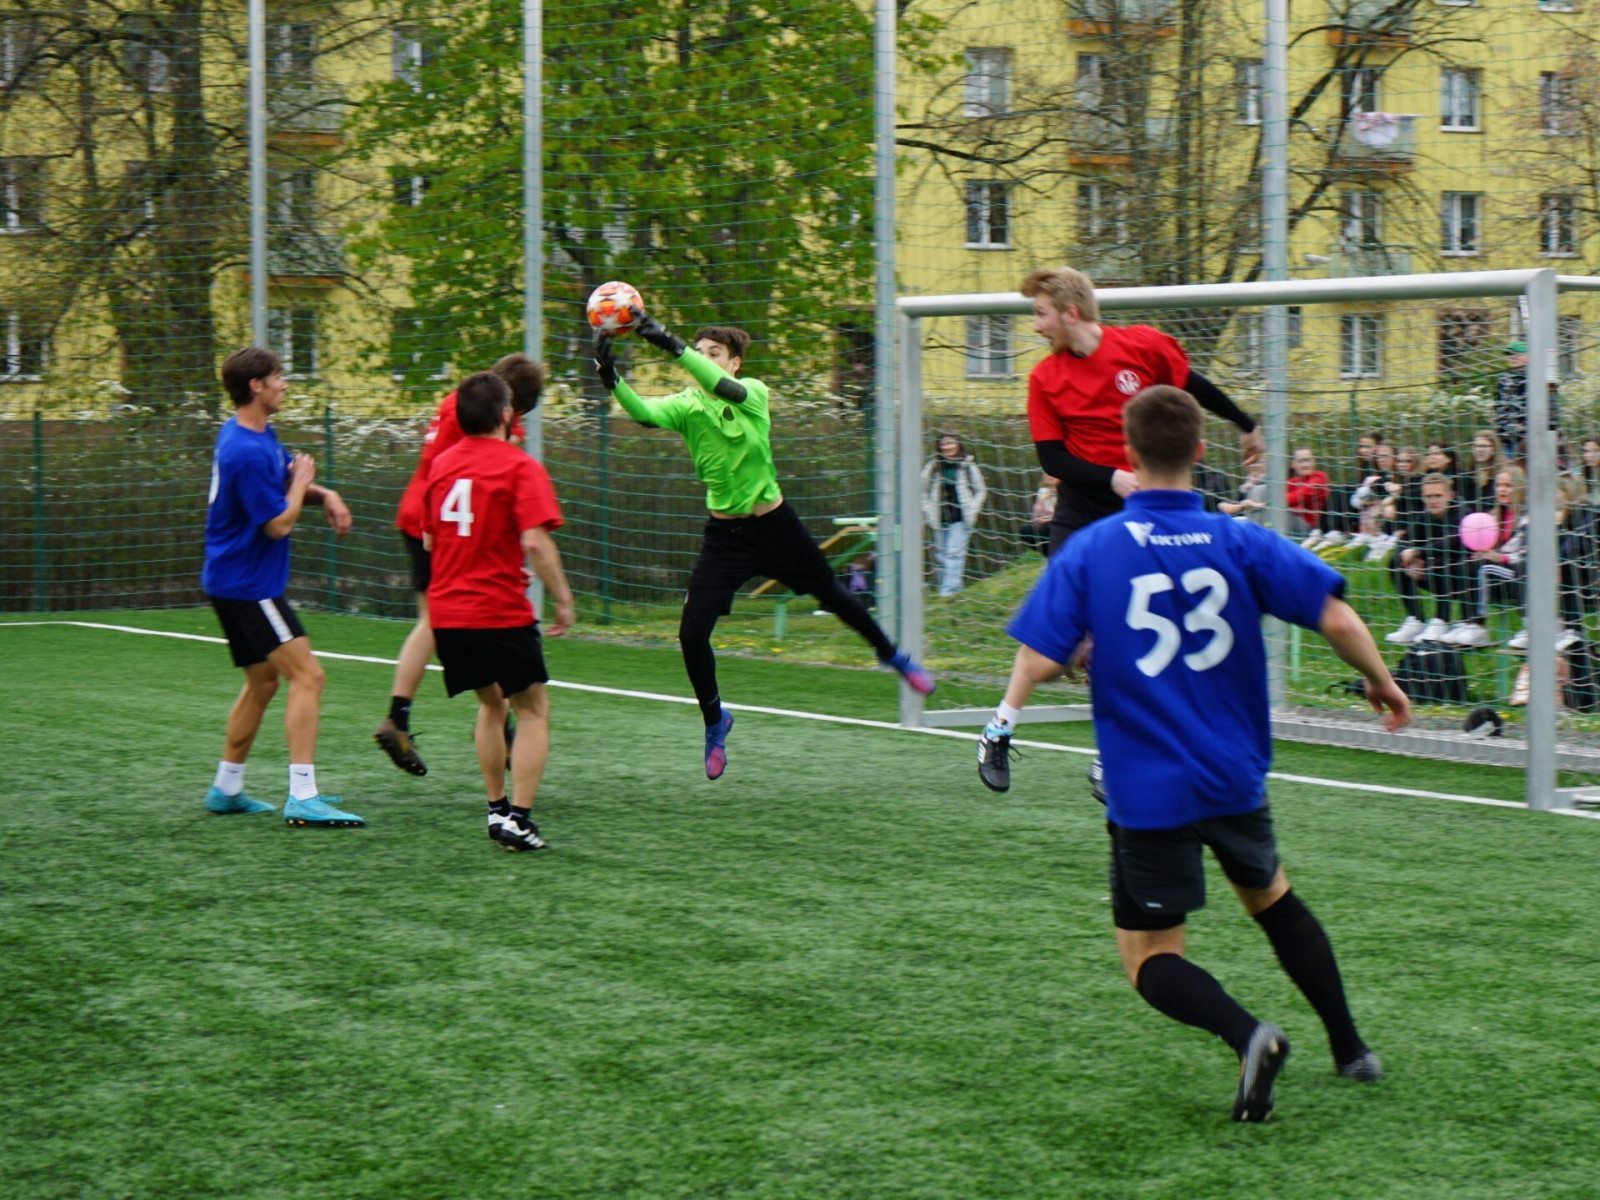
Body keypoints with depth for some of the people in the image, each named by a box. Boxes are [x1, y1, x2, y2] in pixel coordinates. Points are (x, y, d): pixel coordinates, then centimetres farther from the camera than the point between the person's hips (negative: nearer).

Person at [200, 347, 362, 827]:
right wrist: (301, 483, -5)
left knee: (263, 681, 20)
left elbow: (289, 478, 22)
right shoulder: (247, 452, -23)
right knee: (307, 676, -14)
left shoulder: (258, 433, 9)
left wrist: (325, 495, 2)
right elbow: (279, 524, -21)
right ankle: (303, 798, -19)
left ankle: (226, 788, 27)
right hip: (247, 585, -11)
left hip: (236, 582, 11)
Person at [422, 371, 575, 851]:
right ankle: (518, 819, -3)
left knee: (492, 703, 23)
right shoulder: (520, 468, -10)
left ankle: (497, 808, 25)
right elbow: (535, 543, -20)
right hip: (501, 611, -6)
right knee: (533, 710, 6)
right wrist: (562, 599, -11)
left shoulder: (442, 464, 8)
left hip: (446, 611, 6)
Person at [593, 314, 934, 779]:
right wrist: (611, 377, -49)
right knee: (692, 633, -9)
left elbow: (725, 389, -35)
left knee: (831, 595, 16)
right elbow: (643, 411, -29)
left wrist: (672, 345, -49)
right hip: (725, 533, 1)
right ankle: (714, 719, 16)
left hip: (775, 524, -1)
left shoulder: (754, 392, -12)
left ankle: (891, 655, 44)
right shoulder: (686, 405, -8)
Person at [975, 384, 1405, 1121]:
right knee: (1269, 895, 29)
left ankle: (1247, 1034, -20)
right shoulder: (1240, 542, -4)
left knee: (1148, 957, 7)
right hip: (1236, 777, 3)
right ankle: (1351, 1050, 33)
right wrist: (1381, 682, 8)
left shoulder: (1089, 550, -7)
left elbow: (1040, 660, -14)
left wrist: (1007, 715, 6)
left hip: (1147, 791, -3)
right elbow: (1337, 620, -9)